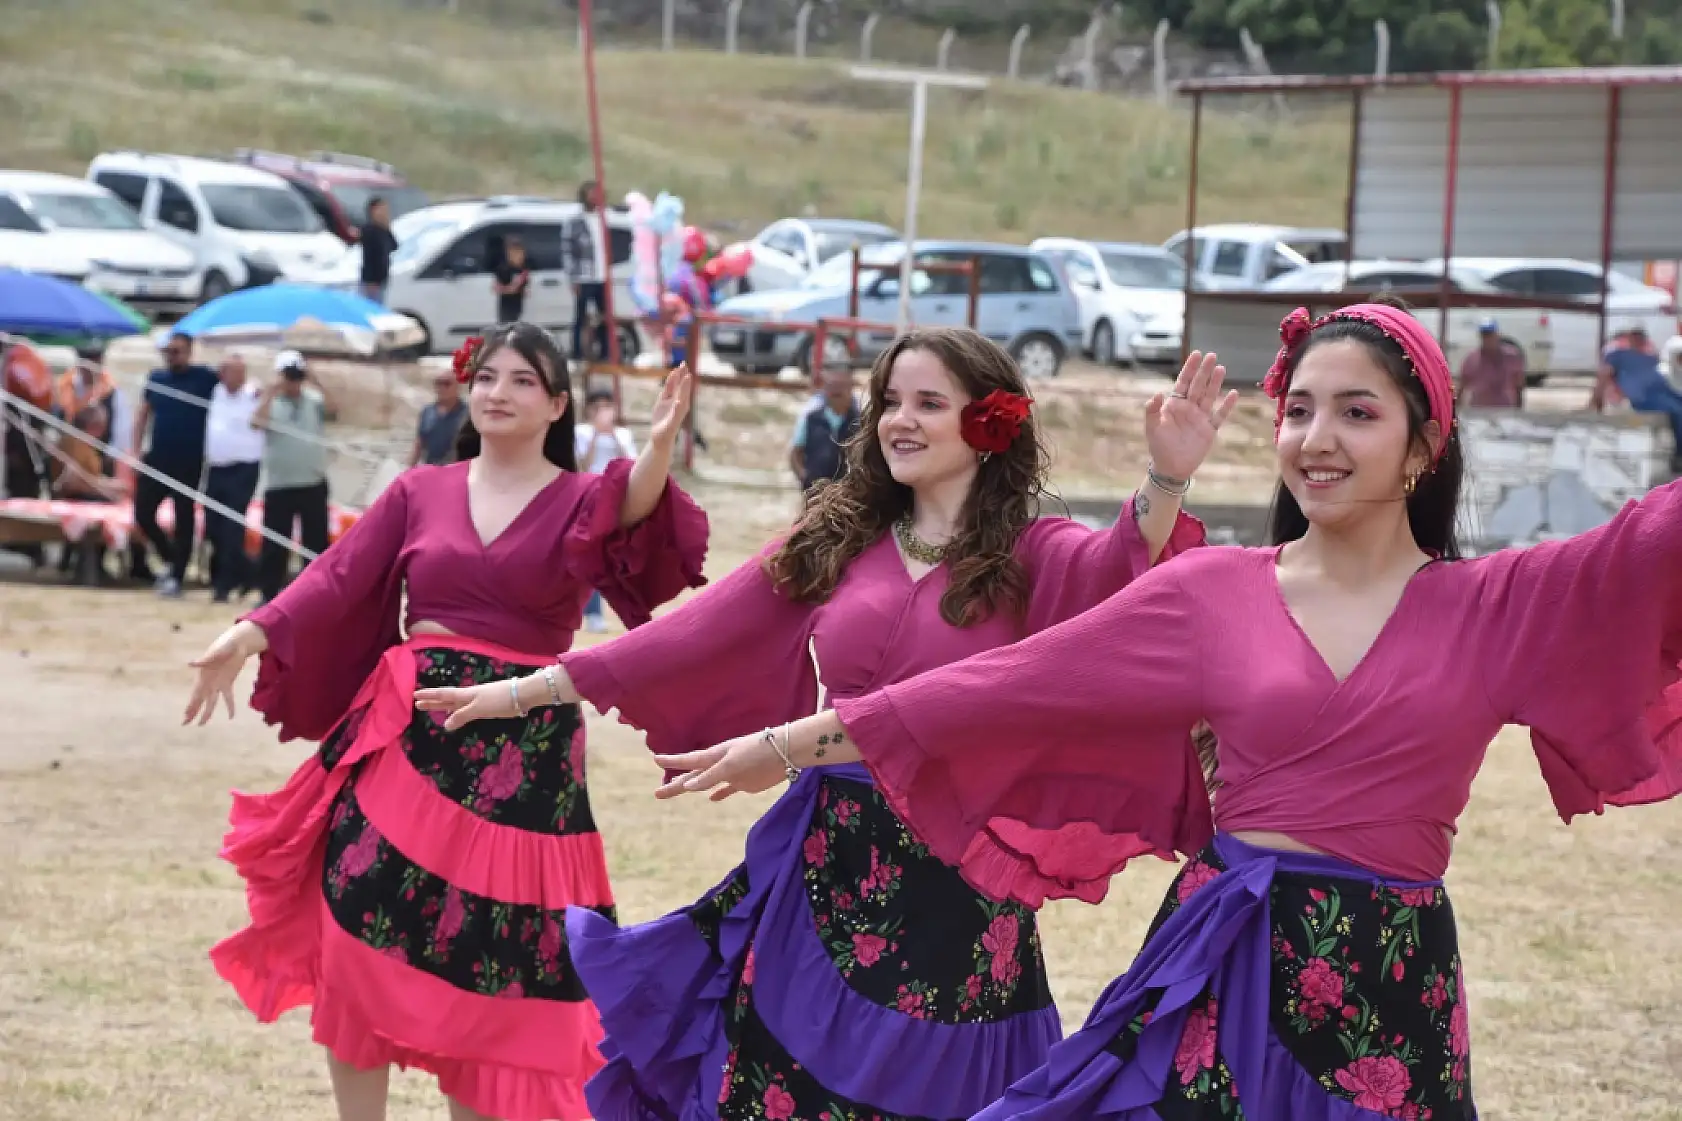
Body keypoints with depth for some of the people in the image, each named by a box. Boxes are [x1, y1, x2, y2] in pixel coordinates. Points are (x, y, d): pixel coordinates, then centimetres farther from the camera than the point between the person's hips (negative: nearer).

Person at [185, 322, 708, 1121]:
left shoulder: (581, 502, 3)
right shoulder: (419, 492, 9)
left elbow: (634, 525, -20)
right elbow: (338, 579, -1)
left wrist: (658, 449, -41)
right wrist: (248, 636, -16)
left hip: (522, 751, -1)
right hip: (406, 735, 1)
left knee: (484, 960, 3)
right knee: (360, 938, -4)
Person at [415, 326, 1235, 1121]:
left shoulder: (1030, 556, -3)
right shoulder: (837, 543, 8)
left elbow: (1121, 571, -25)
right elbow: (694, 638, 8)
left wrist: (1166, 482, -46)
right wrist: (523, 692, 6)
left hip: (957, 878, -3)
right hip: (828, 866, 3)